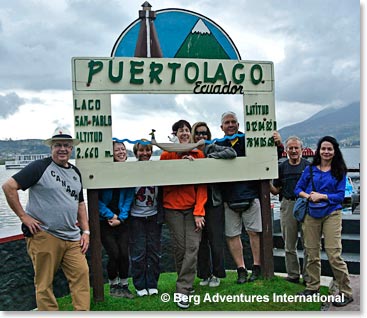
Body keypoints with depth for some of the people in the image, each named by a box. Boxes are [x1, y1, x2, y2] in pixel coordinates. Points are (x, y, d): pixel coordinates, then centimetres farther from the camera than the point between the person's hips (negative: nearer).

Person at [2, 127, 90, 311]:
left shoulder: (75, 172, 15)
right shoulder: (40, 167, -5)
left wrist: (85, 231, 13)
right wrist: (23, 216, -12)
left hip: (72, 238, 6)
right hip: (44, 236, -5)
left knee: (81, 275, 0)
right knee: (44, 283, 3)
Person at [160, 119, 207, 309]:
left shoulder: (199, 155, 3)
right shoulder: (166, 155, 2)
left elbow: (202, 185, 0)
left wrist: (199, 211, -7)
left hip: (193, 208, 1)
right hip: (173, 208, 0)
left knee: (192, 247, -7)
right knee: (179, 247, 1)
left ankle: (182, 290, -1)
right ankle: (186, 285, 18)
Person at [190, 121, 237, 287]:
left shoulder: (212, 148, -2)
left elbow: (232, 153, -15)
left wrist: (209, 157, -17)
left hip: (213, 201, -2)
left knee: (216, 239, 4)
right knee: (200, 240, 11)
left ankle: (216, 274, 21)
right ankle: (204, 274, 26)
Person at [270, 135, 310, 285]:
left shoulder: (309, 166, 5)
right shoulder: (281, 167, 10)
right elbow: (276, 190, 10)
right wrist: (268, 183, -9)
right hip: (287, 206, 2)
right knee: (289, 245, 9)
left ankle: (308, 277, 12)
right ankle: (293, 275, 21)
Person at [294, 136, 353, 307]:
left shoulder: (339, 171, 2)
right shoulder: (310, 169, 7)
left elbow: (340, 195, -3)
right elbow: (298, 189, 7)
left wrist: (322, 196, -16)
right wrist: (309, 196, -12)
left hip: (331, 214, -3)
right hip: (311, 214, 3)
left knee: (333, 254, -9)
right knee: (312, 253, 10)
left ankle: (346, 292, 4)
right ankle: (312, 287, 25)